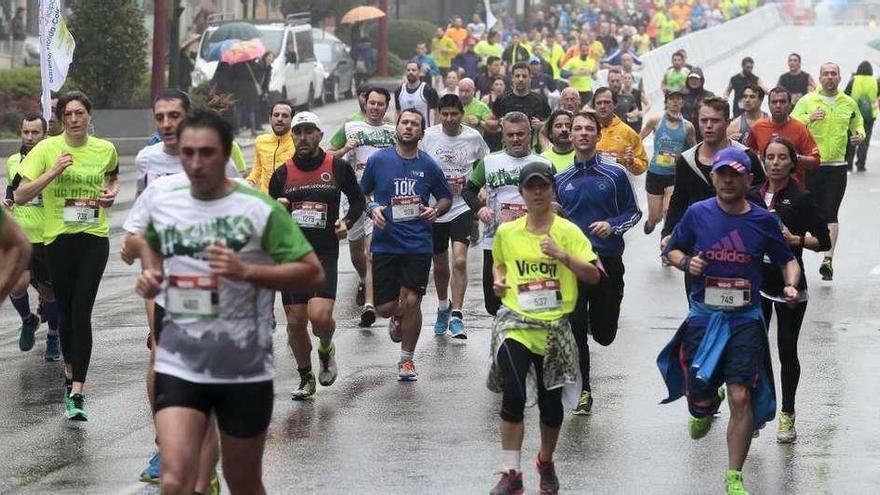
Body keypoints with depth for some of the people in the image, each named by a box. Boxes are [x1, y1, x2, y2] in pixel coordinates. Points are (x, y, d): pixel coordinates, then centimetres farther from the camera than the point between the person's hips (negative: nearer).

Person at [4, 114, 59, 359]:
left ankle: (53, 337, 31)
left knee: (49, 290, 9)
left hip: (47, 238, -2)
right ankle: (28, 320, 15)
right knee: (17, 284, -16)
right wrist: (7, 203, 4)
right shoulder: (12, 162, 6)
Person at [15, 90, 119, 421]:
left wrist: (113, 192, 7)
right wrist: (53, 172, -18)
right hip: (59, 238, 0)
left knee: (81, 313, -11)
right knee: (66, 312, 11)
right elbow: (21, 196, -8)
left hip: (94, 238, 0)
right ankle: (70, 372, 37)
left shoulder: (105, 150, 4)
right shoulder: (47, 149, -4)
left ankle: (77, 393, -13)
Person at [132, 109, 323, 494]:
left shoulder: (259, 210, -9)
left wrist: (246, 270, -22)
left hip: (246, 371, -2)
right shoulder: (161, 205, 4)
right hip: (178, 366, 2)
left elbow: (312, 273, -9)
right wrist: (150, 274, 8)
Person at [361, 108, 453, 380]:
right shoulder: (378, 160, 2)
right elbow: (361, 194, 12)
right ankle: (397, 318, 39)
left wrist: (436, 211, -5)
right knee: (385, 307, 0)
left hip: (418, 245, 0)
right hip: (385, 243, 0)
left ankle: (407, 360, 12)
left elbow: (446, 198, 16)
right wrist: (372, 209, -8)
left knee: (411, 301, -6)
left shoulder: (429, 166, 3)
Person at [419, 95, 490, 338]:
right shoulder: (428, 136, -5)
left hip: (462, 207, -2)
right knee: (440, 265, 14)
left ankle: (456, 315, -14)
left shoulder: (473, 137, -4)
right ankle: (443, 307, 38)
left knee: (460, 260, -18)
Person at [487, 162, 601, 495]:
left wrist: (563, 256, -19)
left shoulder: (568, 232, -3)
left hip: (554, 326, 0)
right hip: (515, 322, 0)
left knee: (551, 400, 9)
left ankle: (546, 461, 36)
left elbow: (593, 275, -6)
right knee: (513, 395, -17)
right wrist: (498, 281, 3)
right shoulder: (506, 232, 5)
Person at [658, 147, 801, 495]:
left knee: (741, 398, -8)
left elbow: (787, 261, 10)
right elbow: (671, 250, 12)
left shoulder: (763, 221, -2)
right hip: (703, 316, 1)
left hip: (745, 319, -1)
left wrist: (791, 285, -10)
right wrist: (686, 262, -10)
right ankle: (705, 408, 44)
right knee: (700, 395, 2)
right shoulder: (697, 214, -1)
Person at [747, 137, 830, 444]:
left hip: (789, 286, -3)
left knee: (787, 351, 4)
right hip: (755, 283, 3)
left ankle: (787, 415, 17)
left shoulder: (801, 199, -7)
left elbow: (823, 241, -7)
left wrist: (794, 239, -20)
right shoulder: (752, 196, 4)